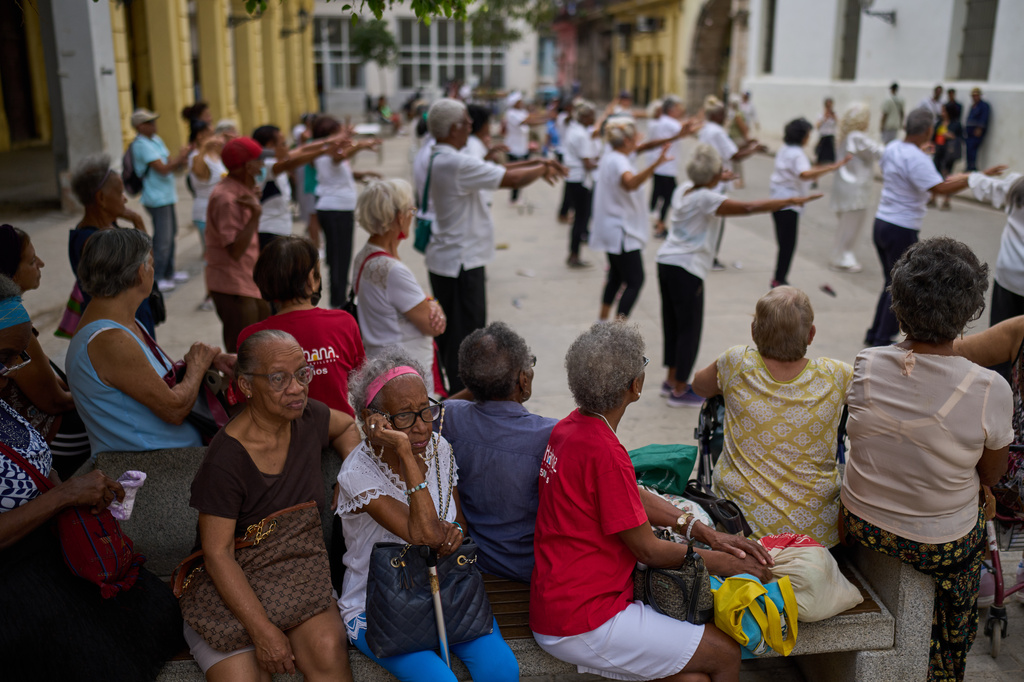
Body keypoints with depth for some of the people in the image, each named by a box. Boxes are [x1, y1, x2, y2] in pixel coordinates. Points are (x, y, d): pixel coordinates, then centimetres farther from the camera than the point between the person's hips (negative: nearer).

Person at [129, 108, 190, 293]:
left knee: (170, 233, 18)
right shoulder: (142, 145, -17)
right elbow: (162, 169, -22)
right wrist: (180, 156, -9)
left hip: (166, 196, 10)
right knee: (162, 239, -7)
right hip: (157, 198, -10)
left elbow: (172, 163, 14)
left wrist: (180, 161, -8)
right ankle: (156, 278, 0)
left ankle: (169, 272, 31)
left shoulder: (156, 140, 13)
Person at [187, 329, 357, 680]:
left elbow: (346, 426, 22)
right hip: (234, 586, -3)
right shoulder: (225, 461, -19)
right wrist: (264, 632, -23)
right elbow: (218, 553, -19)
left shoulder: (307, 417, -2)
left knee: (327, 649, -26)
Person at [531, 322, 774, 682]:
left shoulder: (571, 426, 5)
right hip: (582, 624, -9)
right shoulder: (603, 452, -23)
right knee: (725, 653, -2)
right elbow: (648, 550, -14)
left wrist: (703, 531, 9)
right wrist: (721, 561, 1)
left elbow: (633, 496, 16)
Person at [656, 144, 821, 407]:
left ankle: (672, 380, 27)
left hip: (666, 262, 9)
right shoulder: (706, 199, -16)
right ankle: (679, 391, 8)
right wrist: (792, 201, -19)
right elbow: (750, 207, -23)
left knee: (673, 324, 16)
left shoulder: (683, 190, 8)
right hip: (686, 270, -9)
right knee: (689, 328, 1)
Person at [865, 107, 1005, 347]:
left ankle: (875, 334, 24)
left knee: (891, 283, 20)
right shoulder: (917, 158, -20)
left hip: (881, 222, 8)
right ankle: (882, 340, 9)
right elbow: (940, 188, -28)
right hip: (902, 230, -8)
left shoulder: (891, 148, 5)